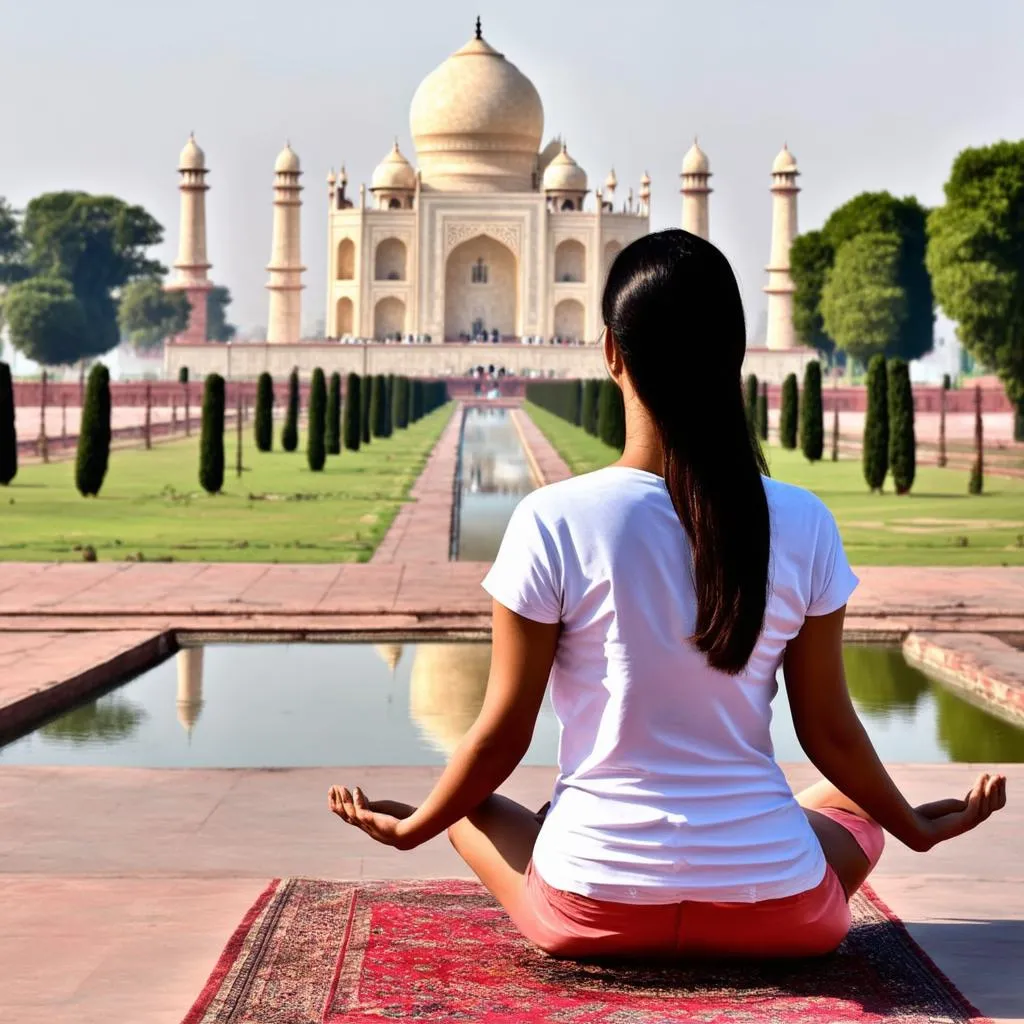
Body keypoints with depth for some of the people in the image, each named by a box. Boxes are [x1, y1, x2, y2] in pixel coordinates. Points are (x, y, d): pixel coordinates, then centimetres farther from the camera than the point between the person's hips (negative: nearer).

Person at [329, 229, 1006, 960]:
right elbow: (829, 730, 4)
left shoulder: (553, 522, -11)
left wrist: (412, 828, 16)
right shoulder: (802, 526, -6)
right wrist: (916, 827, 23)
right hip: (772, 914, 3)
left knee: (472, 807, 28)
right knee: (849, 806, 36)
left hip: (592, 911, -3)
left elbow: (503, 734, -4)